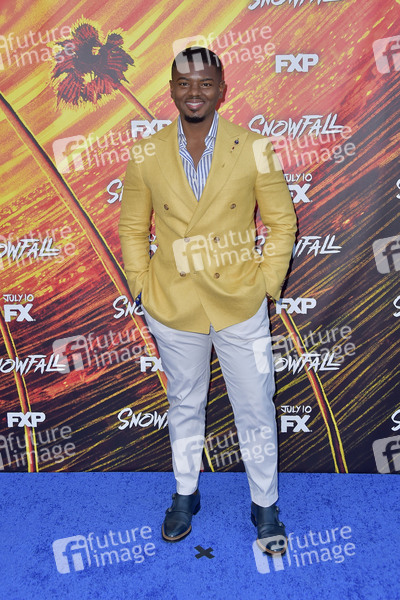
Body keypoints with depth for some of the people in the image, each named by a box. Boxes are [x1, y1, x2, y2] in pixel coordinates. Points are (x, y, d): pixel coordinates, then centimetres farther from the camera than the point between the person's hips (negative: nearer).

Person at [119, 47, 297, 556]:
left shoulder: (254, 150, -6)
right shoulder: (146, 156, -3)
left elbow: (282, 222, 0)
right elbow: (132, 229, 6)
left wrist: (266, 286, -5)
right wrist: (143, 291, 1)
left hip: (241, 309, -1)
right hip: (173, 310, 1)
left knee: (256, 412, 10)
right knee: (184, 405, 19)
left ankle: (265, 505, 34)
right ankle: (185, 495, 42)